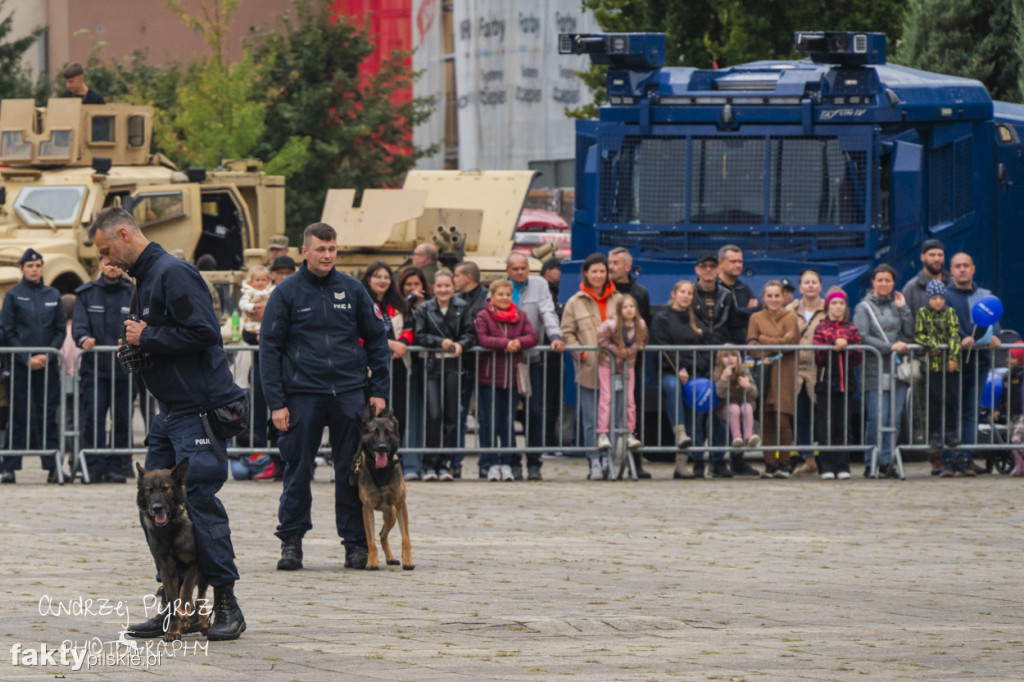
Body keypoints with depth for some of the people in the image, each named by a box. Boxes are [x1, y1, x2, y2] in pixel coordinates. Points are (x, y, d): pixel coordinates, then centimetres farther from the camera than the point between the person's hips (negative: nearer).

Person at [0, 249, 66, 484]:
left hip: (48, 364, 2)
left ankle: (53, 467, -2)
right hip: (20, 365, -2)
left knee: (49, 415, -1)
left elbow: (61, 330, 10)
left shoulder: (52, 295, 10)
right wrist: (26, 359, -10)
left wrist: (48, 355, -6)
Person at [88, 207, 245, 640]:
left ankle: (227, 606, -5)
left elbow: (202, 331, -23)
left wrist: (147, 338, -14)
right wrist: (137, 347, 12)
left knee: (198, 502, -11)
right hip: (170, 412, 10)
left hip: (200, 410, -10)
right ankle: (175, 605, 12)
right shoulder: (145, 278, 18)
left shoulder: (174, 274, -14)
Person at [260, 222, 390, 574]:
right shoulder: (287, 293, 1)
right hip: (303, 394, -2)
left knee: (352, 471, 3)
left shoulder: (352, 290, 7)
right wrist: (276, 403, -5)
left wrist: (379, 390, 5)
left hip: (350, 393, 2)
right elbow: (269, 348, 1)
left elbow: (377, 339, 12)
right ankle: (291, 541, 8)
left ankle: (356, 543, 9)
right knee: (298, 470, 0)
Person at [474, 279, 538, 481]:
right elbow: (482, 339, -13)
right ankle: (492, 464, 2)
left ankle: (506, 464, 9)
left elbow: (532, 337, 0)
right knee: (489, 423, -3)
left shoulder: (520, 317, 11)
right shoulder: (483, 316, 1)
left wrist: (518, 342, -20)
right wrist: (505, 344, -23)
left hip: (512, 376, 3)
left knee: (507, 424, 5)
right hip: (489, 375, -3)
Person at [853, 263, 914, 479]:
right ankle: (871, 464, -1)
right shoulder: (864, 308, 3)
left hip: (897, 370, 4)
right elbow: (862, 337, -8)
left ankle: (887, 461, 5)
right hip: (875, 370, -4)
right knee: (877, 418, -9)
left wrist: (903, 309, 3)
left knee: (894, 418, 0)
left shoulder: (897, 306, 17)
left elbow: (909, 335, 10)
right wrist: (890, 347, -15)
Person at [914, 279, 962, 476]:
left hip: (949, 363, 2)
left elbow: (955, 334, 0)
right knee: (934, 399, -5)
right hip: (932, 362, -2)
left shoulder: (950, 313, 8)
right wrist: (931, 344, -18)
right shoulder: (923, 314, 4)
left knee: (951, 399, 2)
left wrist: (953, 357, -11)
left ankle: (950, 433, 10)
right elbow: (918, 335, -1)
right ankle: (934, 435, 0)